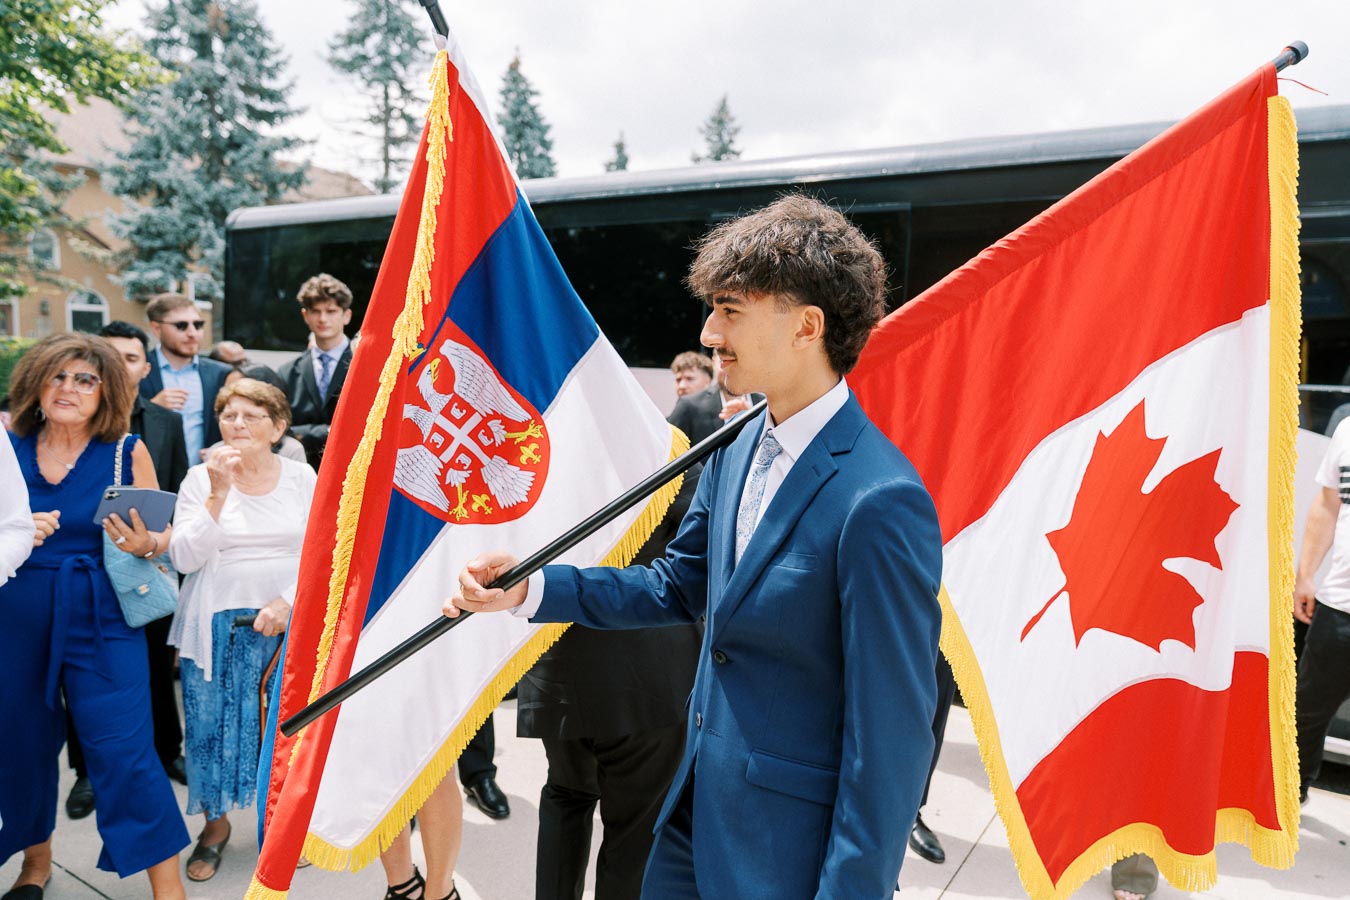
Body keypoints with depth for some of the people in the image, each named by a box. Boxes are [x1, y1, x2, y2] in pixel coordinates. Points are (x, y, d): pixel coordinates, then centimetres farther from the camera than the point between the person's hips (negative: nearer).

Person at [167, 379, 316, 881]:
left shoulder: (301, 477, 3)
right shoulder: (201, 479, 1)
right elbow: (184, 557, -9)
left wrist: (287, 601, -13)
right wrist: (219, 494, -18)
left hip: (288, 622, 0)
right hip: (218, 626, 0)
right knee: (212, 724, 4)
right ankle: (215, 824, 24)